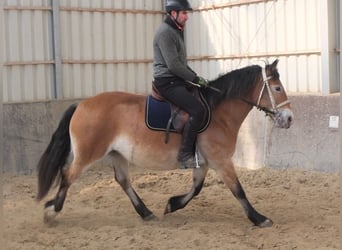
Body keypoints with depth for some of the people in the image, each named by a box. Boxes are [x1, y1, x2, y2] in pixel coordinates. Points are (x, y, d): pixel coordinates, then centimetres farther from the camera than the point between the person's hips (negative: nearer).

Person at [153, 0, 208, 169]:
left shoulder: (176, 31, 18)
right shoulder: (165, 32, -14)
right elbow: (173, 65, -20)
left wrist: (196, 77, 11)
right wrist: (196, 79, -14)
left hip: (177, 82, 10)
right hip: (167, 83, -10)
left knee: (206, 102, 12)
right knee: (197, 110, -24)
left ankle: (195, 149, 14)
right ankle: (185, 154, -20)